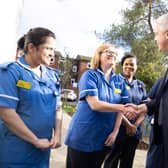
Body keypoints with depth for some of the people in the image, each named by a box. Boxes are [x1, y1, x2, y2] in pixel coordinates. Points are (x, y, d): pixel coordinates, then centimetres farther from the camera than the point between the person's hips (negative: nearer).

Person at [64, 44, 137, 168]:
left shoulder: (120, 81, 5)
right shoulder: (90, 75, -10)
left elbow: (120, 108, 5)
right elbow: (94, 104, -21)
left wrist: (115, 132, -3)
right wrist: (123, 108, -25)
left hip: (103, 138, 5)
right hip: (82, 136, -5)